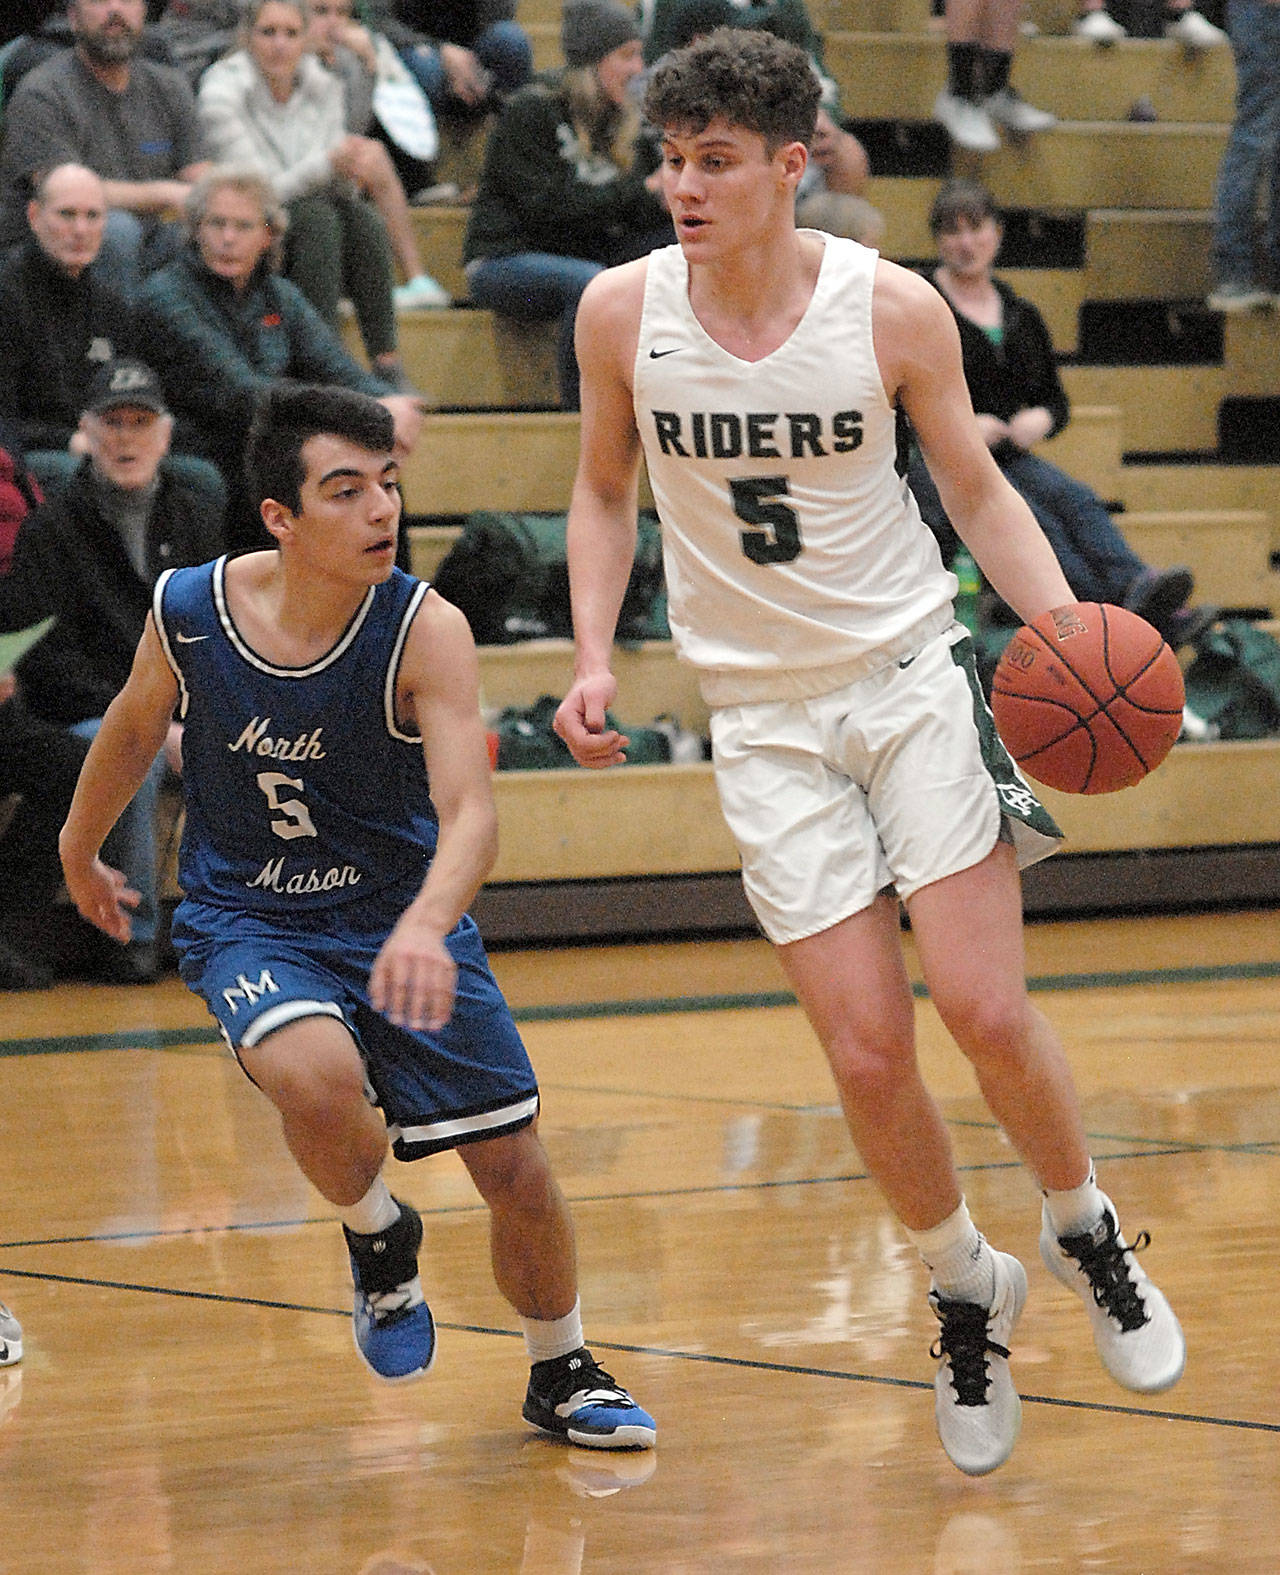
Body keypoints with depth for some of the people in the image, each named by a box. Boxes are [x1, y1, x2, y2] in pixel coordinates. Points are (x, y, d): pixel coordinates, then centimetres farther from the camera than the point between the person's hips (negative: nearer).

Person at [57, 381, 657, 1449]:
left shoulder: (427, 630, -22)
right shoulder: (189, 614, -15)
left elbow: (471, 813, -34)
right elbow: (135, 728, 8)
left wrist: (426, 925, -54)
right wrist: (80, 852, 24)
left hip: (401, 915, 1)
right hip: (245, 918, 0)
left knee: (516, 1168, 1)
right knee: (317, 1078, -32)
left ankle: (562, 1376, 30)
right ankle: (379, 1240, 2)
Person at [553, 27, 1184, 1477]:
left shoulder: (892, 309, -11)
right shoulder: (621, 312, -7)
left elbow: (976, 490, 2)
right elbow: (605, 488, 11)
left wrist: (1071, 628, -12)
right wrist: (593, 657, -2)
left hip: (911, 676, -1)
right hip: (764, 717, 1)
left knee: (986, 1011, -11)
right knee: (867, 1054, -4)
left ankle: (1084, 1232, 19)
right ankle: (963, 1293, 22)